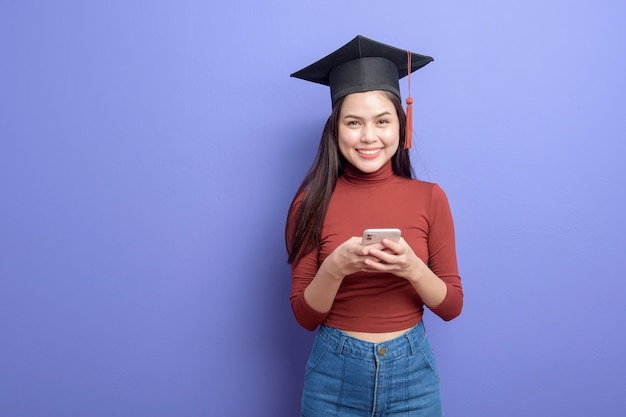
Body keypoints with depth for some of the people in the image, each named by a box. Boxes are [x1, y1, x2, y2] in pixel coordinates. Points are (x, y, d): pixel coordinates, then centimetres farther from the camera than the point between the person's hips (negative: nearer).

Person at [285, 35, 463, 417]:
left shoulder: (430, 198, -7)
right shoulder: (313, 202, -9)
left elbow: (452, 306, -3)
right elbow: (305, 316, -6)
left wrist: (411, 268, -21)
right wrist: (335, 267, -24)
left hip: (412, 371, 1)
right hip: (334, 374, 0)